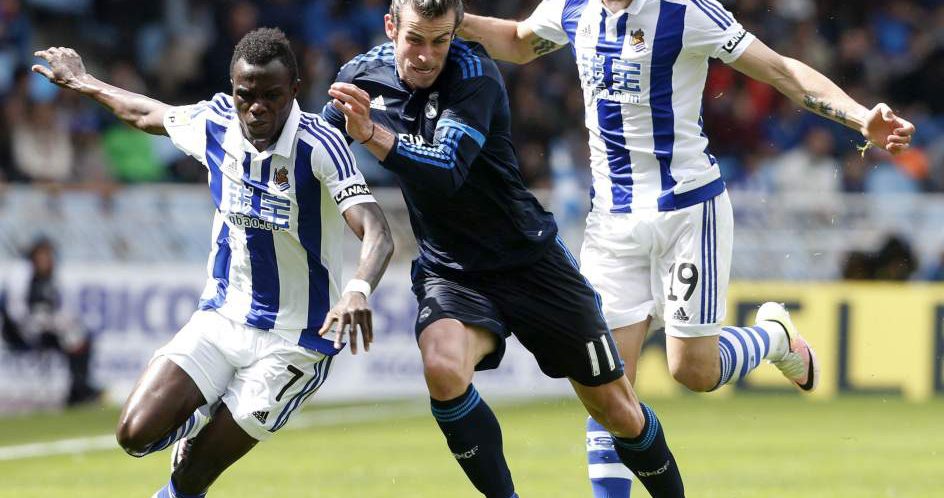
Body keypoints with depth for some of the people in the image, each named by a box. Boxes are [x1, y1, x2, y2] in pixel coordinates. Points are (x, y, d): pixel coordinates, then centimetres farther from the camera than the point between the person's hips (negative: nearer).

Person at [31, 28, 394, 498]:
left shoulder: (319, 145, -22)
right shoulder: (212, 125, -6)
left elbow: (377, 234, -33)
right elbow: (147, 114, 18)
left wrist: (358, 291, -54)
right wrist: (80, 81, 31)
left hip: (294, 343, -5)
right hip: (220, 318, 5)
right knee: (138, 433, -13)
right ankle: (202, 419, 21)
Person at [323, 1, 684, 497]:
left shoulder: (473, 73, -20)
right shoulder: (362, 76, -5)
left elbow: (447, 172, -35)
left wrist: (372, 134, -44)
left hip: (530, 259, -2)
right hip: (449, 270, 3)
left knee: (617, 411, 4)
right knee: (443, 370, -31)